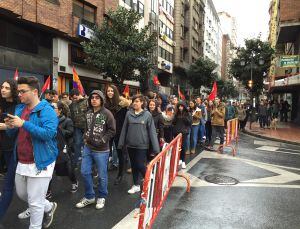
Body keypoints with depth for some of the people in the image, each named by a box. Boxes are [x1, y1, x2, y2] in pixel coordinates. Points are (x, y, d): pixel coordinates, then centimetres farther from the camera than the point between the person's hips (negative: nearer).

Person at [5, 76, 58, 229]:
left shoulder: (47, 110, -15)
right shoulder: (19, 108, 9)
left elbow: (49, 133, -28)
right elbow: (12, 134, 15)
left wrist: (23, 123, -29)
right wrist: (11, 127, -9)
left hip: (40, 163, -8)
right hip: (21, 162, 9)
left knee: (35, 202, 4)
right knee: (21, 194, 25)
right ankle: (49, 207, 47)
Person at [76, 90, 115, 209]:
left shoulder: (107, 113, -12)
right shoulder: (88, 113, 6)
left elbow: (112, 130, -9)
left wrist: (102, 140, -16)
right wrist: (86, 137, 5)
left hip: (101, 150, -5)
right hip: (87, 147, 6)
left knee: (102, 175, 7)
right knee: (85, 172, 11)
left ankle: (101, 197, 30)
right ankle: (89, 196, 30)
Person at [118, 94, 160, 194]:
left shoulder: (147, 115, -7)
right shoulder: (129, 113, 1)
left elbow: (152, 132, -7)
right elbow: (124, 129, 5)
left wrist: (156, 148, -9)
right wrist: (121, 143, 3)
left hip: (142, 145, -3)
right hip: (130, 145, 4)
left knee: (140, 166, -2)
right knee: (134, 165, 14)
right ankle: (136, 185, 30)